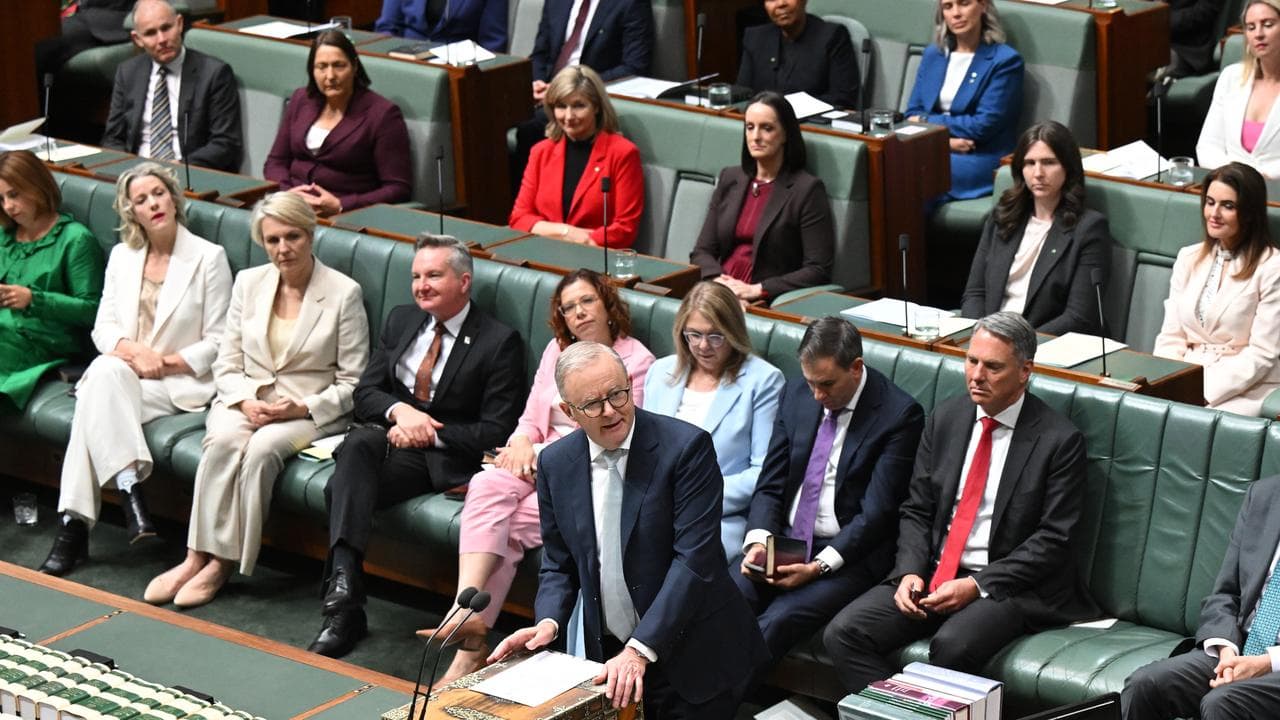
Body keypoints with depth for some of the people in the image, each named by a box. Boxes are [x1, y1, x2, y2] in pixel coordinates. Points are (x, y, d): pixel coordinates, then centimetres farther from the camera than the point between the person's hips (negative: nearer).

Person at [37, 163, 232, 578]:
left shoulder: (208, 257, 1)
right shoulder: (122, 256, 15)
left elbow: (217, 343, -1)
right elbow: (103, 329, 10)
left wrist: (165, 362, -13)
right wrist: (134, 350, -12)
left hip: (181, 381, -4)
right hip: (121, 373, 4)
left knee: (99, 401, -31)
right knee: (103, 373, -34)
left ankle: (75, 527, -34)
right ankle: (130, 490, -39)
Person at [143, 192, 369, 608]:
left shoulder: (343, 293, -3)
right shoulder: (249, 283, 9)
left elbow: (352, 383, -2)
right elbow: (227, 365, 10)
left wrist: (301, 409, -16)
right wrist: (246, 402, -11)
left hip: (310, 414, -3)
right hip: (246, 403, 3)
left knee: (262, 448, -34)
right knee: (224, 440, -32)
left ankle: (221, 563, -28)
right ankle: (197, 558, -32)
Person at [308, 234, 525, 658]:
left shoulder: (499, 342, -1)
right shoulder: (401, 321, 18)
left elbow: (497, 432, -6)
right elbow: (365, 392, 12)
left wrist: (430, 433, -14)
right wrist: (400, 411, -10)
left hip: (445, 459, -4)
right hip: (388, 436, 4)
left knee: (346, 488, -33)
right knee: (359, 443, -35)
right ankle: (344, 592, -48)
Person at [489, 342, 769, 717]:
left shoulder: (685, 446, -14)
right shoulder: (556, 464, 1)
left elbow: (694, 558, -19)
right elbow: (559, 565, 11)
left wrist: (641, 649, -26)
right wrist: (548, 622, -10)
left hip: (692, 657, -4)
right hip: (611, 658, 4)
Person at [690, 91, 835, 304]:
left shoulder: (807, 190, -2)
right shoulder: (730, 179, 17)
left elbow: (818, 271, -7)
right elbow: (702, 251, 15)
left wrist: (756, 290, -14)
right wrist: (718, 281, -8)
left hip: (770, 303, -6)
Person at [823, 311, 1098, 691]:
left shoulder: (1059, 439, -6)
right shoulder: (946, 417, 10)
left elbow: (1052, 538, -9)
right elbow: (916, 510, 12)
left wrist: (977, 585, -17)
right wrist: (910, 572, -8)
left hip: (1007, 584, -5)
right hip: (931, 573, 5)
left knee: (952, 646, -35)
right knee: (843, 633, -17)